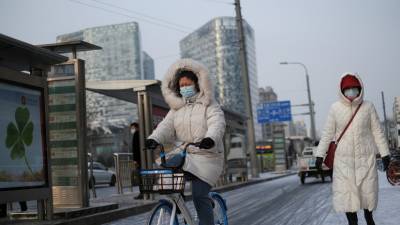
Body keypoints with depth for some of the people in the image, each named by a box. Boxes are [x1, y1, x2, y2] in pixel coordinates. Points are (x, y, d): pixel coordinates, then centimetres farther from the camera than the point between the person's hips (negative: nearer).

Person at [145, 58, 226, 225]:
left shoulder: (209, 105, 2)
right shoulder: (176, 108, 15)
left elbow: (217, 123, -16)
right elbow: (166, 126, -1)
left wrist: (211, 138, -39)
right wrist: (154, 138, -23)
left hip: (206, 157, -4)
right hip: (183, 156, 4)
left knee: (199, 195, -16)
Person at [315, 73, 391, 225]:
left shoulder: (368, 107, -2)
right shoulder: (335, 108, -3)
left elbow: (377, 131, 3)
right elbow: (327, 133, 1)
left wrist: (384, 153, 1)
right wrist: (320, 154, -1)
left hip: (366, 157, 1)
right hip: (343, 158, 0)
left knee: (368, 189, 8)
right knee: (345, 192, -3)